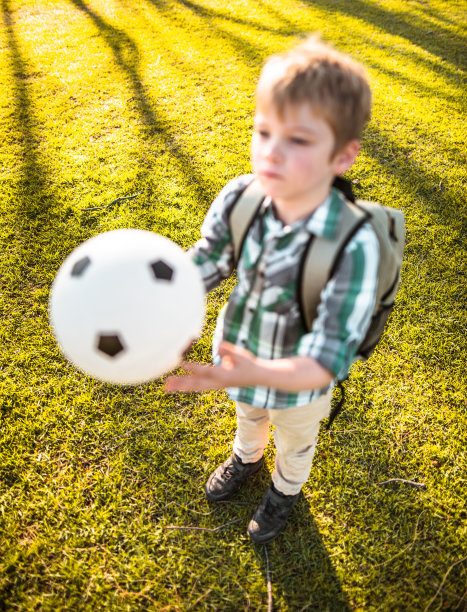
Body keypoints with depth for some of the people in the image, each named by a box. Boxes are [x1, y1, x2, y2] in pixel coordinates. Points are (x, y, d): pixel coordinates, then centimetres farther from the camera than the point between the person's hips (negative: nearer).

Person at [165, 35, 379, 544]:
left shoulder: (354, 244, -38)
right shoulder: (238, 199, -26)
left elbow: (327, 361, -37)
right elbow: (202, 266, -13)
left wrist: (256, 373, -55)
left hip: (299, 383, -3)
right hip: (240, 362, 3)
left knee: (295, 442, 32)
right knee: (247, 416, 37)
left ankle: (285, 489, 66)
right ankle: (246, 456, 72)